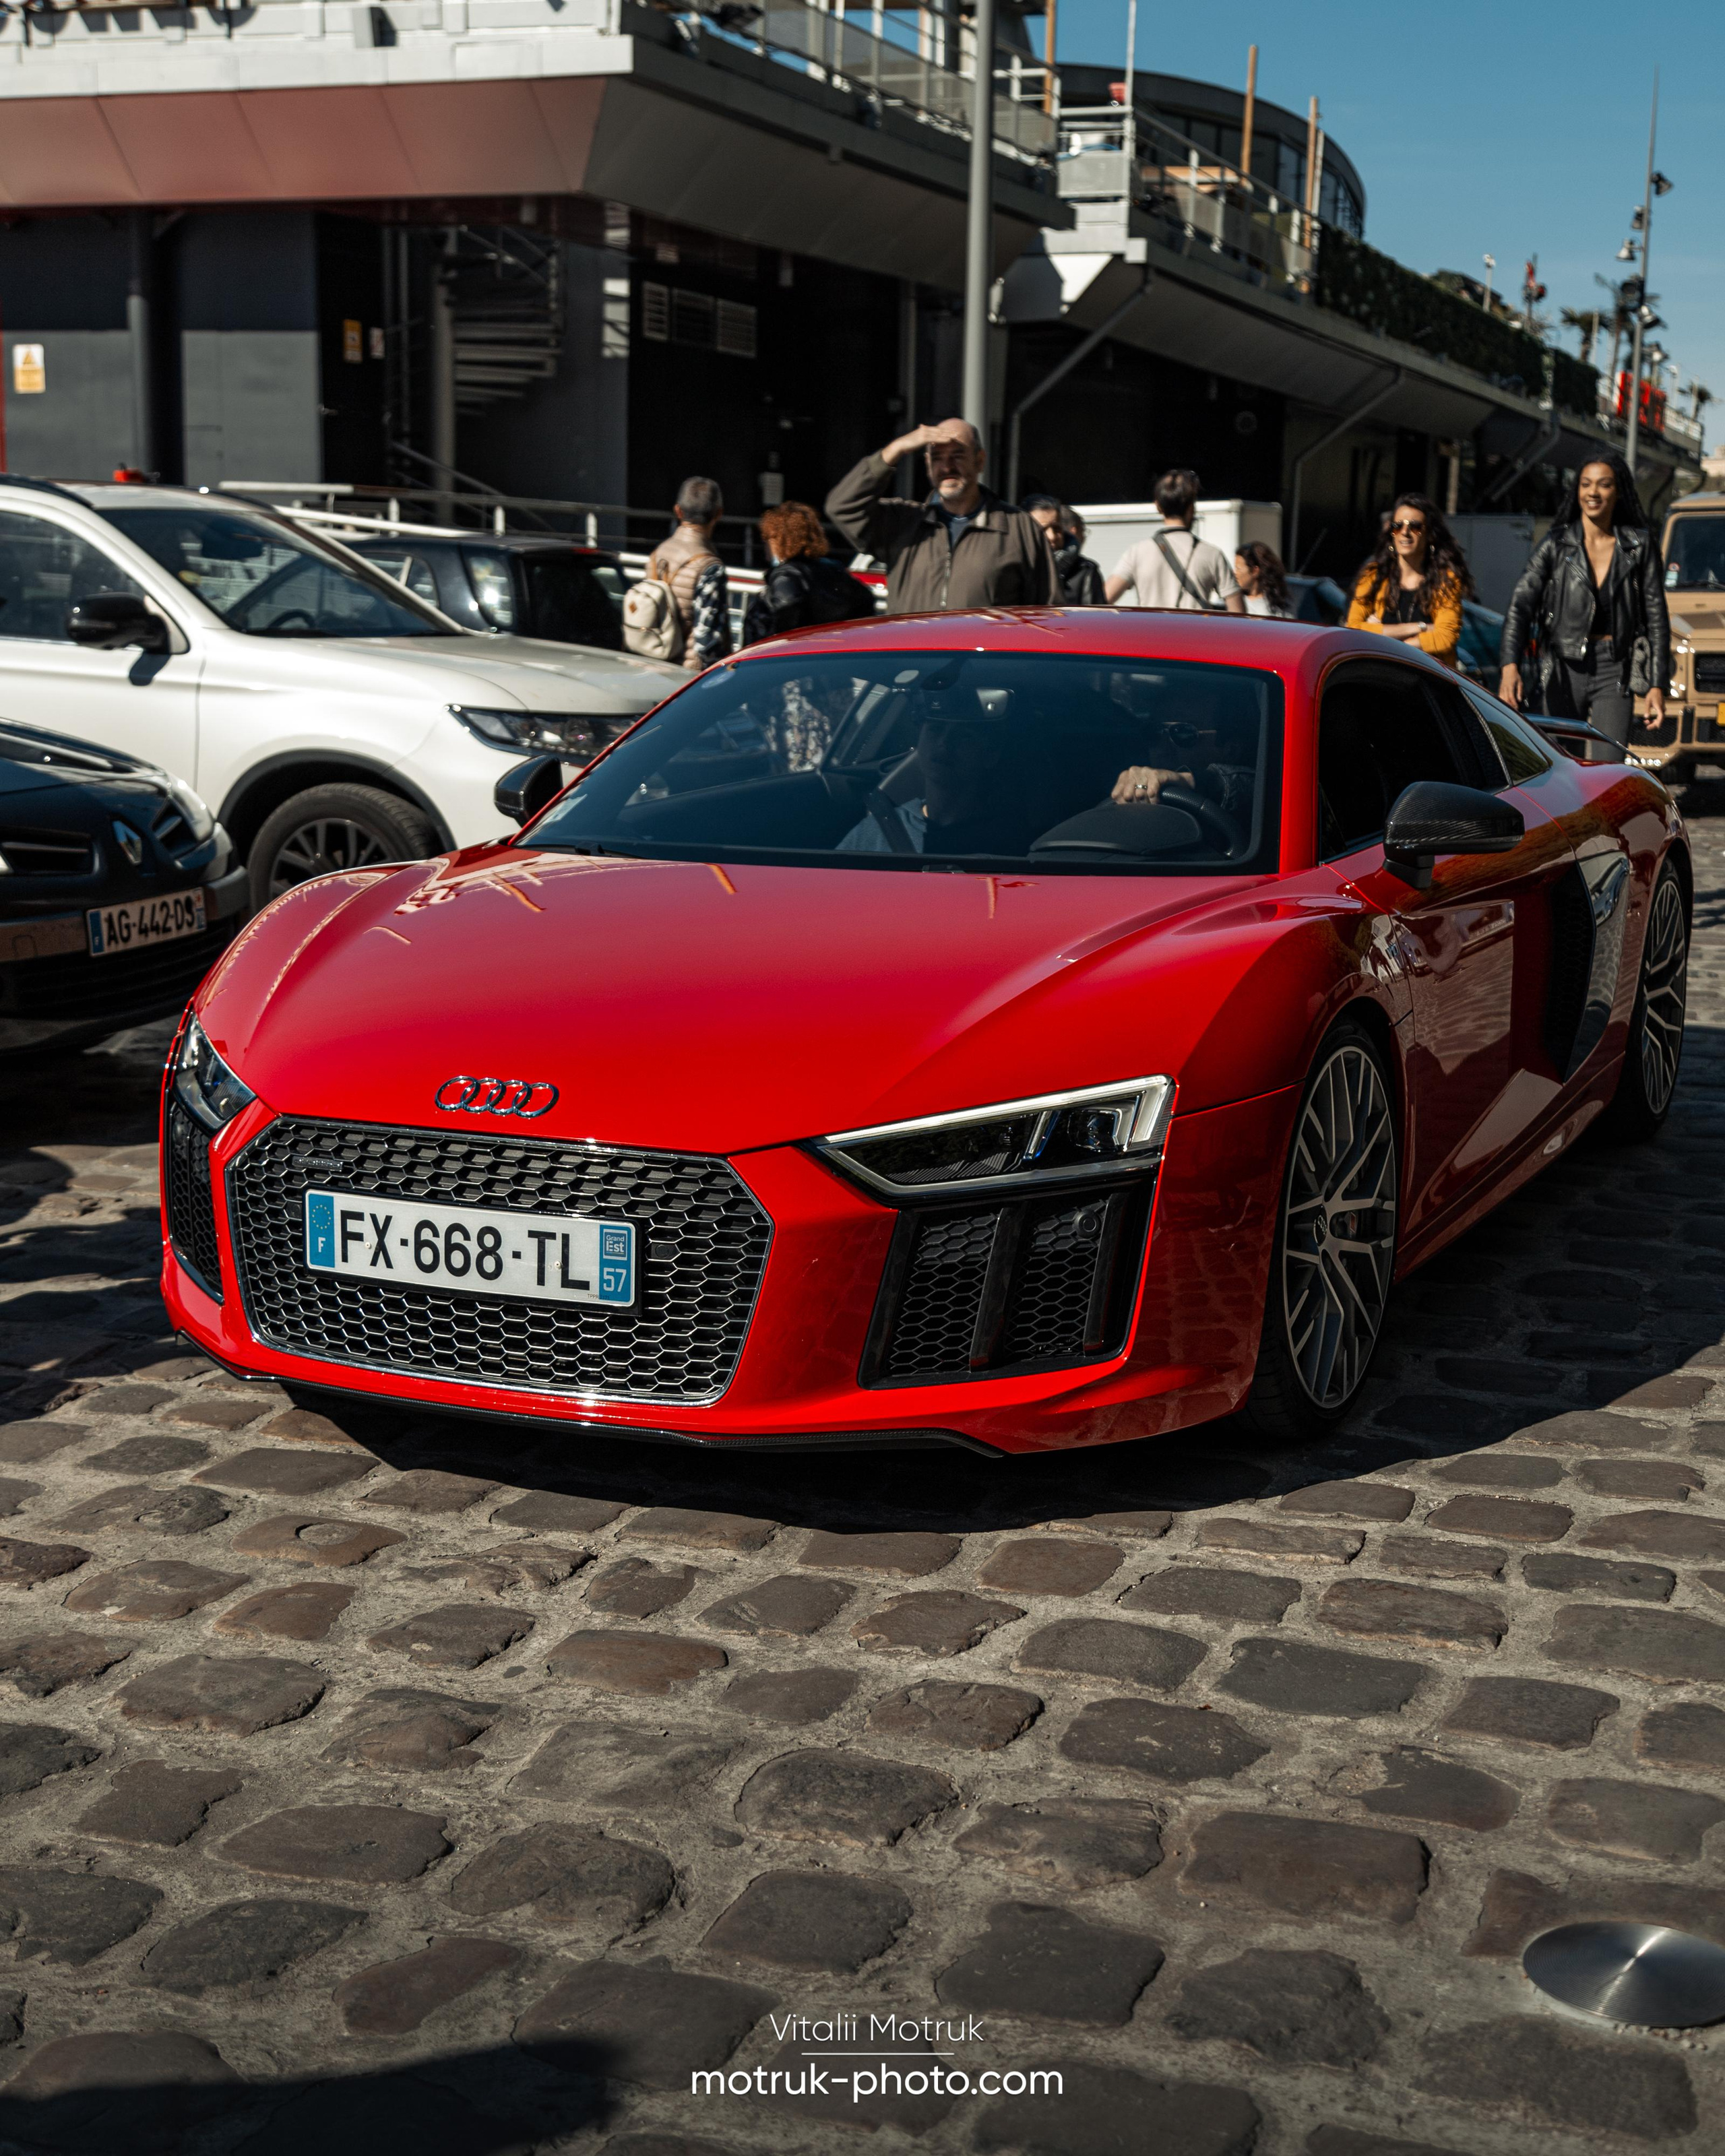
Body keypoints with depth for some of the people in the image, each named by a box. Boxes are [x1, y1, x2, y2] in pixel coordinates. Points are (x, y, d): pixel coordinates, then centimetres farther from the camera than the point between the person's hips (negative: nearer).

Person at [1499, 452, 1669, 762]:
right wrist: (1510, 666, -29)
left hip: (1614, 670, 0)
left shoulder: (1640, 545, 2)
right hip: (1563, 670, 0)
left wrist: (1657, 685, 0)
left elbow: (1656, 616, 6)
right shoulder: (1556, 544, -2)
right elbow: (1521, 605, -13)